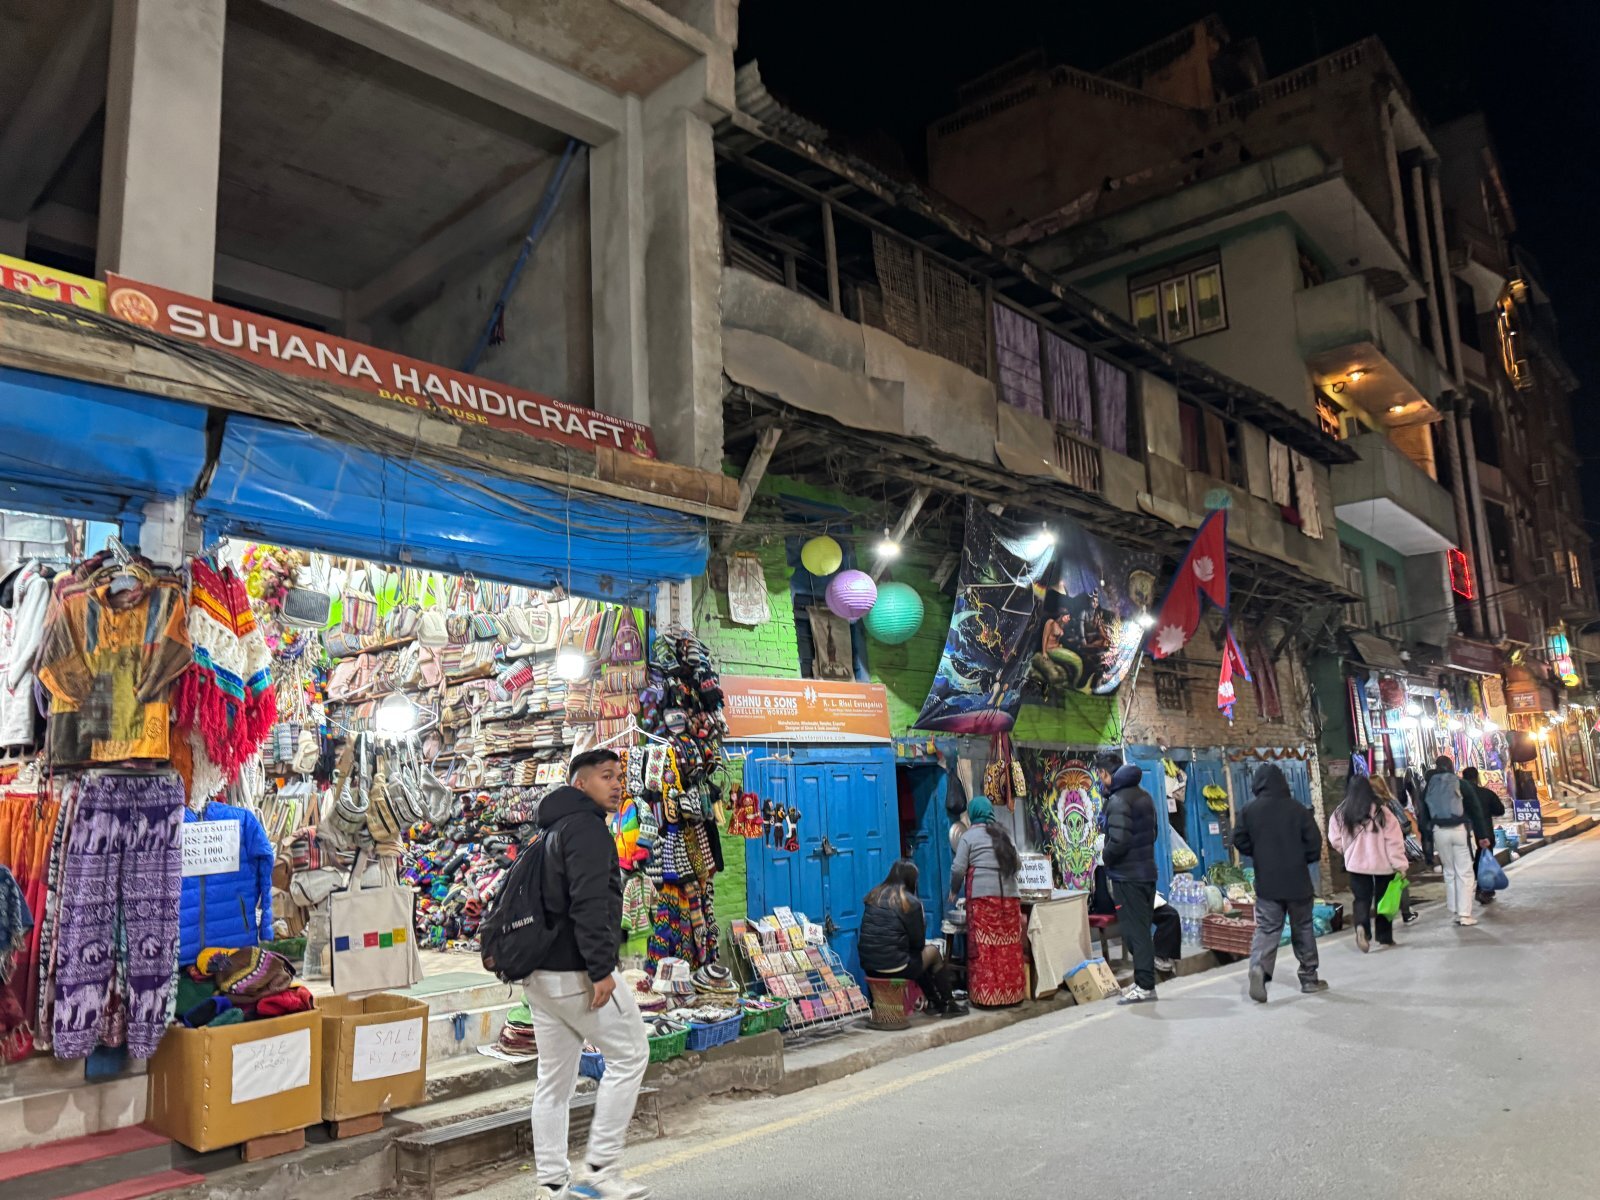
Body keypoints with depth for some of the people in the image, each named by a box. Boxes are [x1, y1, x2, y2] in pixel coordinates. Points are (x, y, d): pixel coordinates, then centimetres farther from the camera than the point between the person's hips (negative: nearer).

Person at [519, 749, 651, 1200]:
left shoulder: (552, 830, 19)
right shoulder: (586, 827, -12)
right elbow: (589, 904, -23)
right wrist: (601, 969, -23)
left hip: (540, 973, 9)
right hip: (577, 973, -9)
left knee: (555, 1079, 12)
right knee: (629, 1056, 2)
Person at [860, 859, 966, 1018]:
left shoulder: (874, 895, 6)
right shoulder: (911, 902, -10)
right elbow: (918, 943, -2)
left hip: (868, 966, 6)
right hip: (895, 968, -6)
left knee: (917, 957, 30)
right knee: (933, 951, 19)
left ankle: (934, 1002, 39)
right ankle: (946, 1004, 30)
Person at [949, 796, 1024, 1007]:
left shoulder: (968, 836, 2)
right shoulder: (1003, 834, 15)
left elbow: (958, 869, -3)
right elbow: (1018, 864, 18)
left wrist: (954, 891, 13)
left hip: (983, 897, -4)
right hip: (1009, 895, 4)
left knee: (984, 948, -1)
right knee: (1009, 947, 6)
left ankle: (987, 995, -1)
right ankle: (1011, 993, 10)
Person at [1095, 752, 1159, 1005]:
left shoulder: (1118, 801, -18)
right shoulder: (1144, 796, 11)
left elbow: (1118, 841, -25)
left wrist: (1106, 858, -7)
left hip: (1127, 875, -9)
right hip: (1147, 871, 9)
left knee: (1134, 929, -2)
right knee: (1143, 927, 15)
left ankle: (1144, 986, 1)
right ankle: (1146, 982, 22)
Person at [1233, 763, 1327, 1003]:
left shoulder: (1250, 810, -4)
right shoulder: (1297, 808, -7)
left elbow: (1240, 842, -1)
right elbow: (1314, 842, -5)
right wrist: (1304, 859, 15)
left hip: (1267, 882, 0)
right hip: (1297, 880, 0)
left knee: (1266, 928, 1)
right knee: (1303, 929, 14)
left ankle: (1259, 966, -23)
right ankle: (1309, 977, 23)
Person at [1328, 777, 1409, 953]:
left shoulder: (1340, 813, -5)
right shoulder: (1381, 811, -12)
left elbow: (1335, 839, 3)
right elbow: (1394, 841, -12)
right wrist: (1400, 865, -6)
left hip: (1356, 864, 1)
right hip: (1382, 864, -1)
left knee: (1362, 899, 10)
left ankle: (1361, 927, -17)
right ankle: (1385, 938, 23)